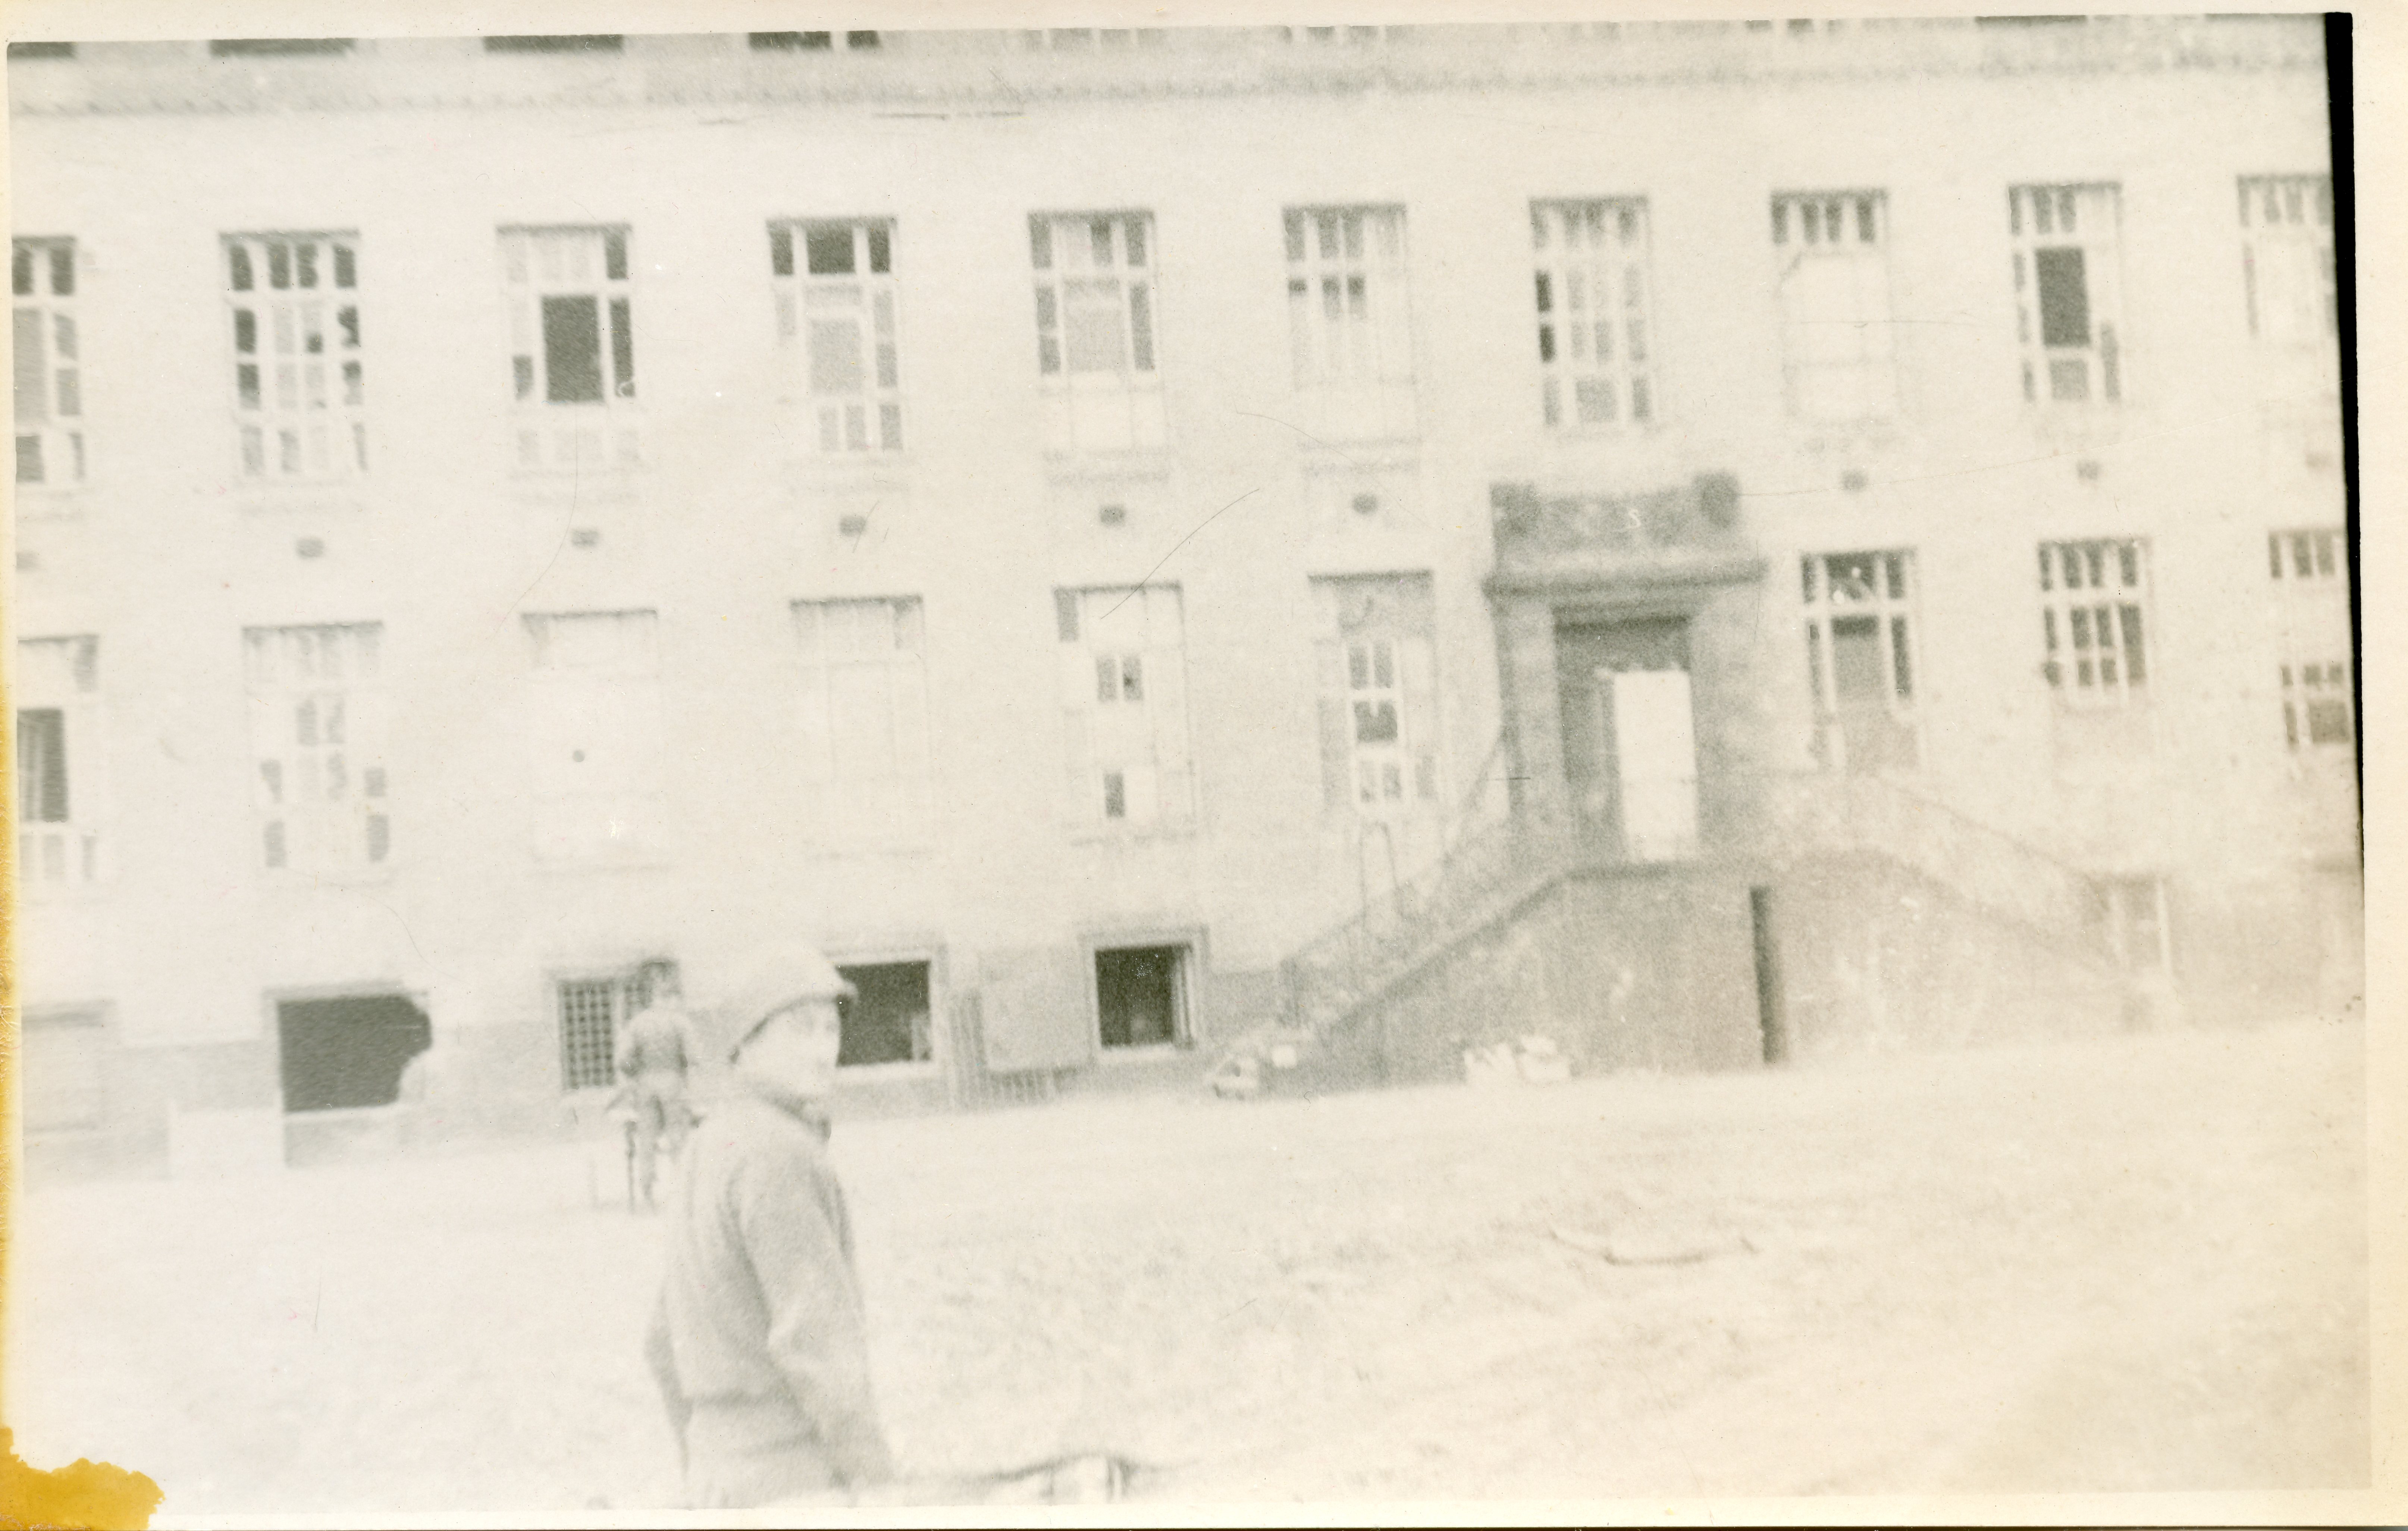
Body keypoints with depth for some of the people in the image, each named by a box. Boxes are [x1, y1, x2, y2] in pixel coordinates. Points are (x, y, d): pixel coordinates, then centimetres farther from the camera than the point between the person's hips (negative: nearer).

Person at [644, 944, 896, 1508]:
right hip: (797, 1485, -9)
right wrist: (880, 1484, -17)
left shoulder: (705, 1149, 14)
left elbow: (669, 1347, 19)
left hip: (723, 1480, 9)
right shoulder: (776, 1152, -16)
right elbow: (814, 1335, -23)